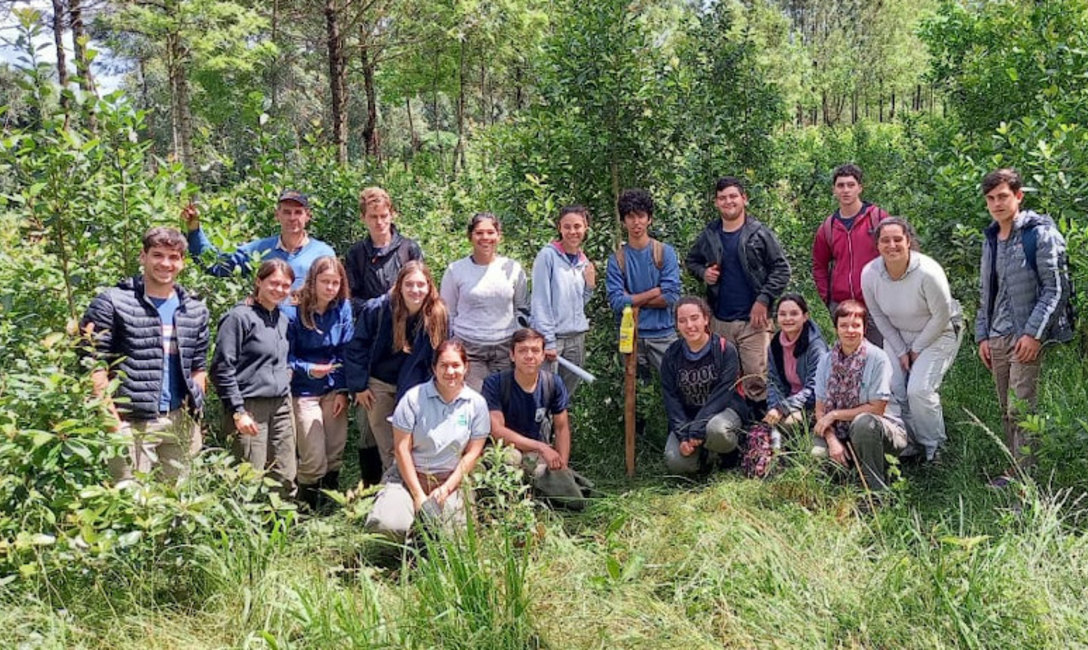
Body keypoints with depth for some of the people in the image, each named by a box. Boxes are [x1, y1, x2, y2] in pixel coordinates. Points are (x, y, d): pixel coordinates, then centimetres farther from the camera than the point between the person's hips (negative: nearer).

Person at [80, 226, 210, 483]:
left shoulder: (195, 310, 13)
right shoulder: (112, 303, -3)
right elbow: (94, 365, -6)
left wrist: (194, 416, 10)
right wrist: (112, 420, -12)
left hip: (179, 422, 5)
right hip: (132, 422, -5)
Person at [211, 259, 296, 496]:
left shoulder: (282, 318, 15)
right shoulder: (240, 317, -7)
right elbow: (222, 368, -11)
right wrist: (238, 411, -14)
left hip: (281, 405, 7)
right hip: (251, 407, -7)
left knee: (285, 480, 7)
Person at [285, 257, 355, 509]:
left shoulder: (342, 308, -2)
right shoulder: (293, 313, -13)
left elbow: (346, 353, 2)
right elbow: (285, 358, -9)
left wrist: (342, 391, -3)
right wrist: (308, 369, -26)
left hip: (334, 390, 4)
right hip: (304, 391, -3)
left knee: (335, 454, 7)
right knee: (314, 460, -5)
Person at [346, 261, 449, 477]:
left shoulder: (438, 316, -12)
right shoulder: (376, 309, -16)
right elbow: (357, 347, -6)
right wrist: (359, 386, -6)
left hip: (415, 386, 1)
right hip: (379, 384, -1)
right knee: (388, 449, 2)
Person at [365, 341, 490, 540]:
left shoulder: (476, 403, 0)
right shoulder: (414, 398, -7)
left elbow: (472, 453, 2)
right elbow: (402, 448, -7)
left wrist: (446, 489, -8)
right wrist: (418, 495, -11)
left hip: (450, 479, 2)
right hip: (409, 475, -1)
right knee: (386, 524, -27)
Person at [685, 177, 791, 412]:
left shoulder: (759, 233, -2)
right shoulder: (708, 235, 8)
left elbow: (782, 268, -4)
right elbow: (691, 260, 23)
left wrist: (764, 299, -13)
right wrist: (703, 272, 1)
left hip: (753, 321, -4)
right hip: (719, 321, 4)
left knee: (757, 380, -7)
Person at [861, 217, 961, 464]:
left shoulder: (927, 272, -29)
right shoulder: (869, 274, -15)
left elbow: (942, 317, -18)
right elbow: (878, 316, -2)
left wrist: (917, 348, -11)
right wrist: (900, 351, -4)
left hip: (938, 333, -5)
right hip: (897, 335, 5)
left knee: (919, 390, -17)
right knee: (893, 389, -6)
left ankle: (934, 447, 6)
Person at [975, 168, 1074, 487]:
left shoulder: (1040, 234, -6)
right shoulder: (990, 239, 15)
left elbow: (1055, 288, -11)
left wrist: (1033, 333, -17)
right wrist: (982, 335, 13)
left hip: (1027, 336, -7)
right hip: (996, 337, 7)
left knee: (1021, 408, -8)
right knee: (1007, 410, 11)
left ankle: (1023, 472, -2)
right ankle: (1016, 466, 19)